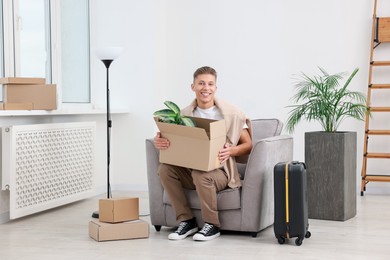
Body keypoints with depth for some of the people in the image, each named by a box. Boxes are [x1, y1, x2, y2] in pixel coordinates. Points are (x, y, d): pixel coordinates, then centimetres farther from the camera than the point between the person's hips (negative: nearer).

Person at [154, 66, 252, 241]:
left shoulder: (231, 114, -4)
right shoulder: (185, 114, 6)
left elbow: (248, 145, -1)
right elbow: (171, 140, 5)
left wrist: (230, 151, -22)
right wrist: (159, 142, -20)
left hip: (219, 171, -4)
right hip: (190, 169, 4)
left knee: (201, 174, -36)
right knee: (165, 169, -23)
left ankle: (212, 225, -14)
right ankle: (186, 221, -11)